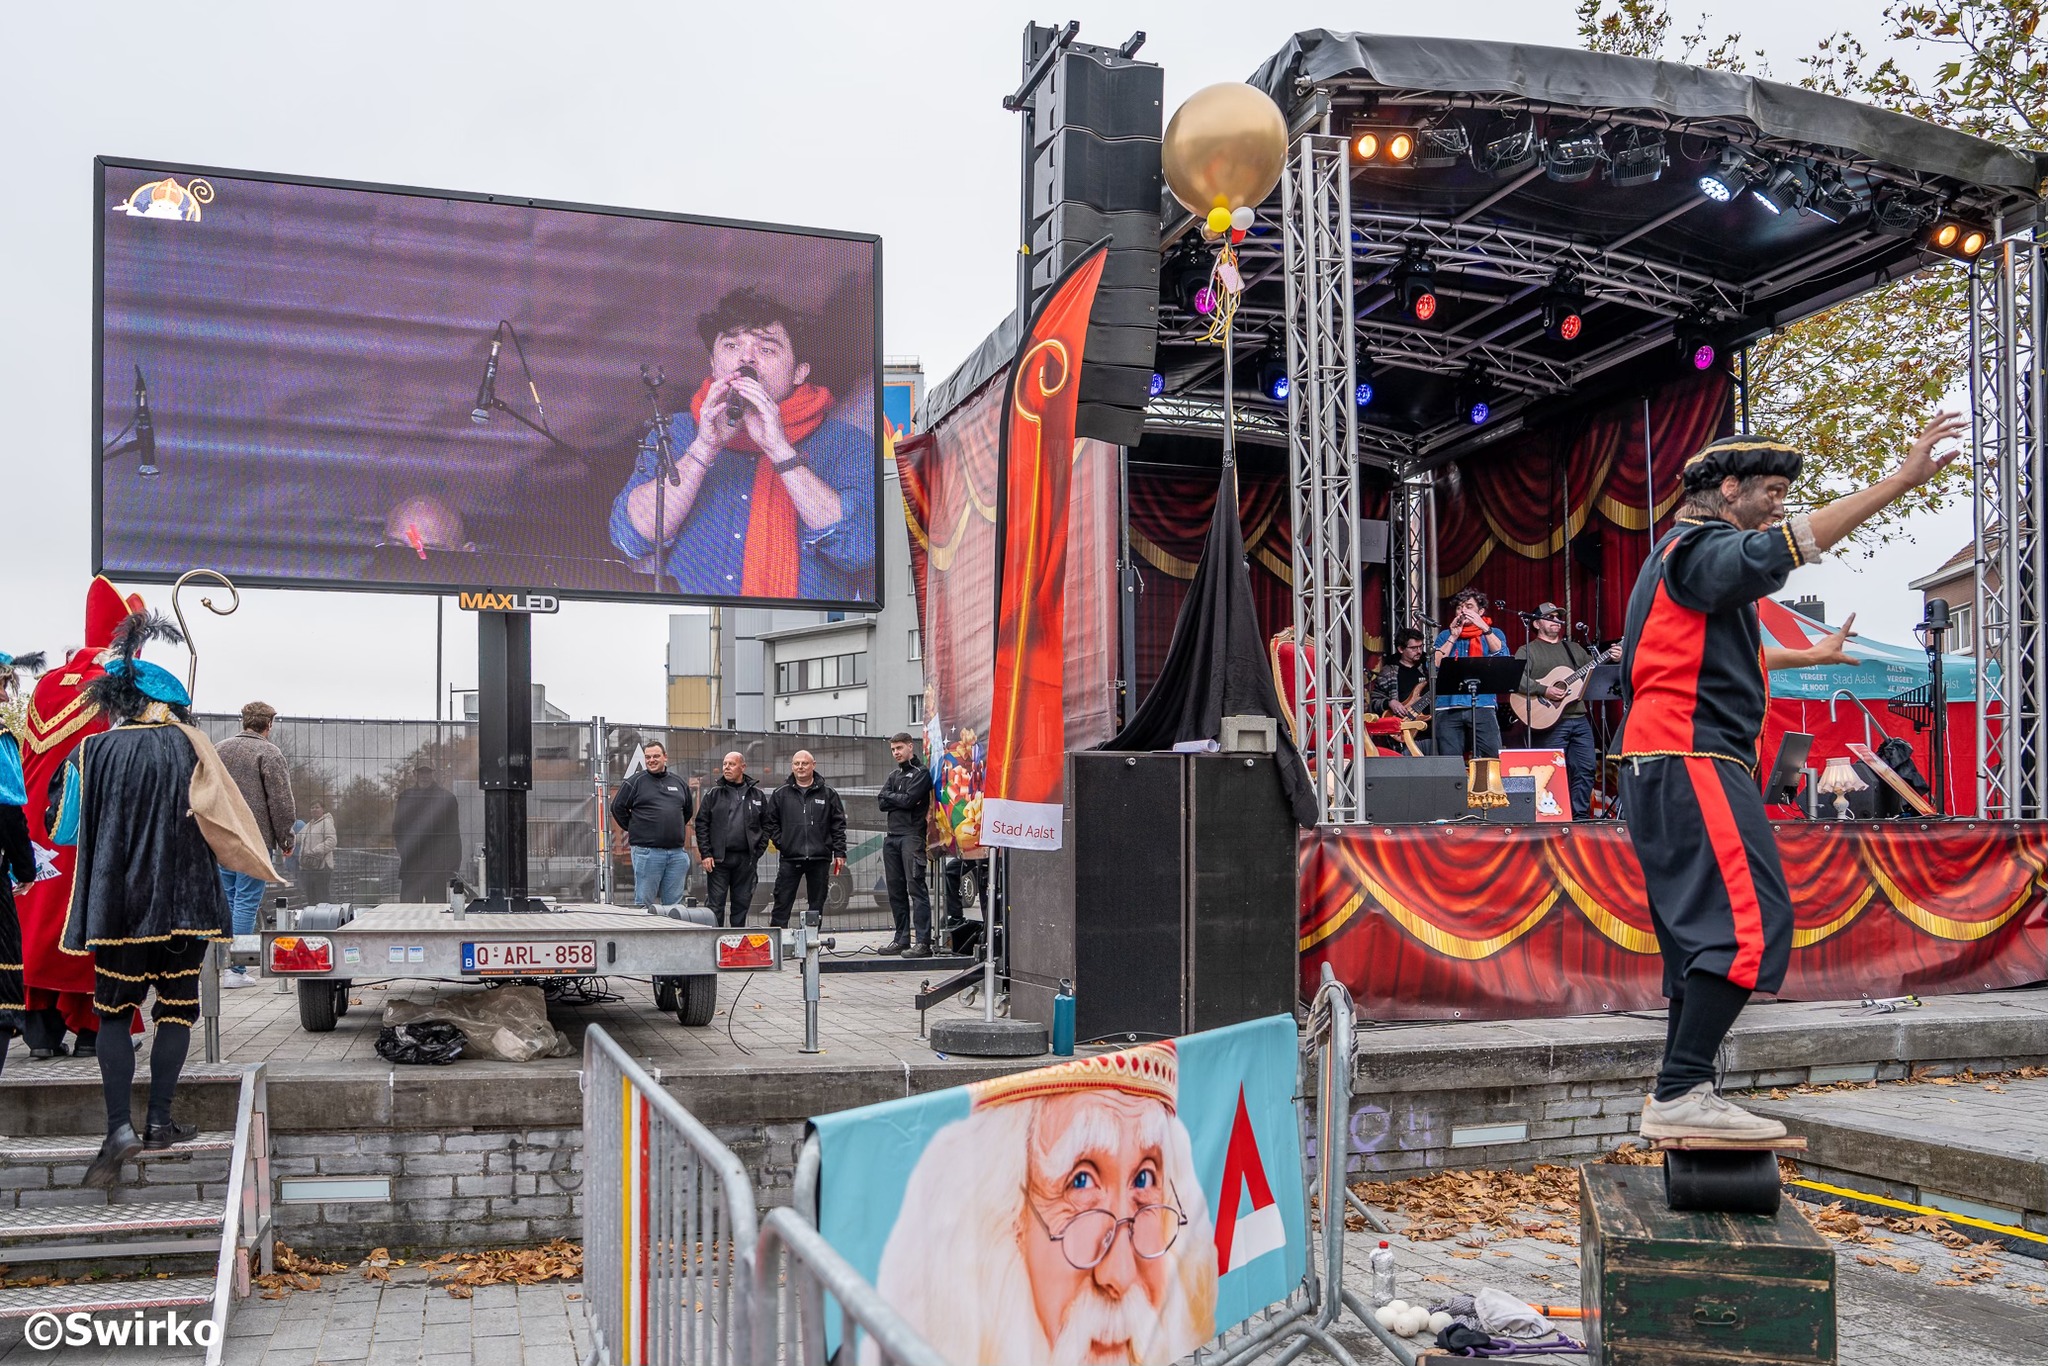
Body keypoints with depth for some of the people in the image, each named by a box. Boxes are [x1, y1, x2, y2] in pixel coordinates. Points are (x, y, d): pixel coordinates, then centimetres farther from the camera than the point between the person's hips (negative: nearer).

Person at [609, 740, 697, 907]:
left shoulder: (679, 782, 14)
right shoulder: (635, 781, 0)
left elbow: (688, 810, 26)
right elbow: (618, 807, 3)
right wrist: (635, 829, 3)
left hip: (677, 853, 4)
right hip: (647, 851, -4)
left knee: (673, 904, 7)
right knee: (644, 903, -1)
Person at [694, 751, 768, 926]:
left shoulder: (757, 794, 7)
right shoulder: (714, 793, 4)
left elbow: (766, 825, 9)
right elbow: (701, 824, 2)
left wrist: (758, 851, -1)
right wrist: (705, 854, -5)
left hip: (746, 860, 1)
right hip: (718, 859, -1)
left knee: (742, 904, 7)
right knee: (715, 904, -1)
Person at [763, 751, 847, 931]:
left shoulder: (828, 794, 7)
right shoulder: (780, 794, 7)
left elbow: (838, 824, 6)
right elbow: (769, 821, 10)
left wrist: (840, 853, 0)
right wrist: (779, 842, -2)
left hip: (820, 858, 1)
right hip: (789, 859, 0)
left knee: (817, 905, 6)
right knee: (782, 904, -3)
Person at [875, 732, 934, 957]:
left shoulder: (922, 772, -1)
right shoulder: (893, 775, 21)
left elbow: (910, 799, -13)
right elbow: (881, 802, 8)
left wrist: (891, 796, 2)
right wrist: (901, 799, -4)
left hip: (912, 835, -8)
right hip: (891, 836, 8)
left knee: (915, 887, -13)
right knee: (896, 889, 8)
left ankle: (923, 942, -16)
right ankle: (902, 939, 15)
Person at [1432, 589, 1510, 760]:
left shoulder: (1493, 634, 15)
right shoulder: (1445, 635, 17)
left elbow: (1502, 657, -7)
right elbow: (1434, 666, 2)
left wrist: (1484, 628, -12)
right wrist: (1453, 638, -2)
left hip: (1482, 706, -1)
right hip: (1448, 707, 1)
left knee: (1493, 758, -14)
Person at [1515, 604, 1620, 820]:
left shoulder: (1574, 648, 22)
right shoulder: (1527, 651, 1)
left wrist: (1611, 659, -1)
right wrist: (1544, 691, -22)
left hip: (1579, 719, 6)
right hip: (1548, 720, -6)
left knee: (1587, 768, 3)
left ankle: (1581, 815, 11)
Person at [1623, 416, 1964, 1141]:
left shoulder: (1683, 557, 25)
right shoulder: (1697, 550, -8)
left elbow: (1727, 653, 39)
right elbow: (1791, 542, -26)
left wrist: (1814, 656, 49)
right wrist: (1900, 481, -27)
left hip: (1668, 770, 11)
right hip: (1692, 762, -11)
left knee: (1703, 932, 13)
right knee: (1749, 922, -17)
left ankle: (1678, 1097, 16)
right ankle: (1681, 1093, -20)